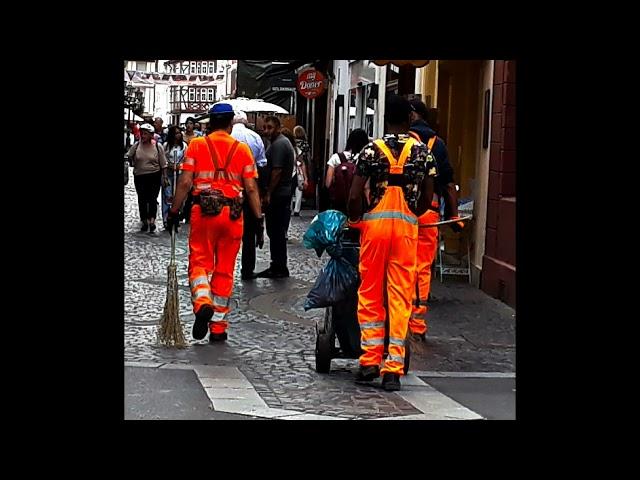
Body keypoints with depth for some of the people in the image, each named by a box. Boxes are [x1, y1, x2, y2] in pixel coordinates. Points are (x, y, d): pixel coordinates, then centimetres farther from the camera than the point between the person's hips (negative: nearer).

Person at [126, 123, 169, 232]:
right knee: (142, 199, 6)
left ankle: (152, 219, 5)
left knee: (152, 199, -5)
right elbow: (128, 157, 12)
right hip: (139, 176, 2)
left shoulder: (158, 146, -3)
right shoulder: (136, 146, -1)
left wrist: (164, 176, 0)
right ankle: (145, 221, 18)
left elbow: (163, 164, 1)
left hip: (154, 176, -2)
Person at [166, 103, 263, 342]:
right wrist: (259, 218, 6)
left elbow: (185, 183, -2)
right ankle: (218, 327, 13)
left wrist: (174, 211, 5)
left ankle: (202, 302, -23)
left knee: (199, 263, 7)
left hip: (203, 211, -1)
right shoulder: (242, 149, 5)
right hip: (233, 214, 1)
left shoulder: (196, 145, 2)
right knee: (225, 270, 9)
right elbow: (251, 188, 1)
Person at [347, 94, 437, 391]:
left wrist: (354, 220, 13)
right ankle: (393, 368, 2)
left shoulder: (372, 149, -1)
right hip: (407, 226, 1)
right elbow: (427, 198, 5)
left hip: (375, 222, -1)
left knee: (370, 294, 9)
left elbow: (354, 196, -5)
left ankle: (370, 360, 6)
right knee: (400, 297, 3)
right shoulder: (422, 151, 4)